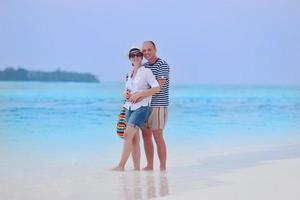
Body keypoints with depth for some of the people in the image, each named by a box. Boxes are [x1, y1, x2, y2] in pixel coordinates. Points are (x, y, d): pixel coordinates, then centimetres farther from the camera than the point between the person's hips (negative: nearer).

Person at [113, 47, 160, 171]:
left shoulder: (146, 71, -3)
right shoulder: (130, 73, 16)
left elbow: (157, 88, -13)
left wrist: (138, 95, -15)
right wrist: (126, 94, 2)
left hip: (141, 107, -7)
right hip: (129, 107, 7)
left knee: (127, 135, -18)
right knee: (134, 139, 5)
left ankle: (121, 165, -19)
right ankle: (136, 167, 8)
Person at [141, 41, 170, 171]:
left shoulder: (162, 64, -8)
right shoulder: (144, 66, 14)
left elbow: (159, 86, -17)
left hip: (158, 105, -7)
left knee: (158, 136, -8)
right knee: (146, 135, 7)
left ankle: (162, 167, -2)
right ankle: (149, 165, 15)